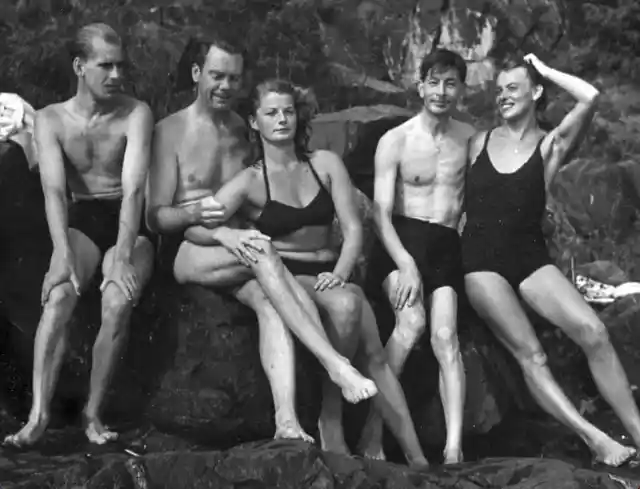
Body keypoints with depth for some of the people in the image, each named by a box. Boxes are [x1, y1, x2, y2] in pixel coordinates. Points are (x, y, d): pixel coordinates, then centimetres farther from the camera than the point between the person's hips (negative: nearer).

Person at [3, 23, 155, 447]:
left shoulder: (136, 113, -6)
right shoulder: (52, 119, 0)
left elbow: (134, 187, -17)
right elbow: (54, 190, -12)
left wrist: (122, 257, -30)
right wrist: (63, 253, -29)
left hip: (128, 223, -1)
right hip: (80, 221, 1)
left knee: (118, 303, -31)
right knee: (59, 295, -30)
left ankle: (93, 413, -20)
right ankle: (39, 413, -34)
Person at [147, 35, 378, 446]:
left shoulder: (246, 130, 16)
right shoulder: (170, 131, 3)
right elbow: (155, 216, -2)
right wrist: (196, 215, -21)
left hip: (236, 252, 3)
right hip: (187, 255, -3)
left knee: (268, 300, -32)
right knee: (260, 251, -35)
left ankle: (287, 421, -46)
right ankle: (335, 363, -41)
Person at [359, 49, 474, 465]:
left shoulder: (470, 138, 10)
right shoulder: (395, 141, -1)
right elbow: (381, 213, -8)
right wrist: (406, 264, -21)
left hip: (447, 246, 2)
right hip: (400, 240, -2)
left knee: (445, 336, -18)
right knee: (412, 323, -28)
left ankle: (455, 448, -25)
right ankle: (374, 428, -22)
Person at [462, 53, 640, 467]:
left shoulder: (551, 146, 3)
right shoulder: (479, 143, 11)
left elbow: (590, 97, -14)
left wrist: (544, 70, 1)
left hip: (531, 257, 0)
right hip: (482, 261, 1)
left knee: (594, 332, -21)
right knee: (530, 353, -18)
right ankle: (595, 439, -22)